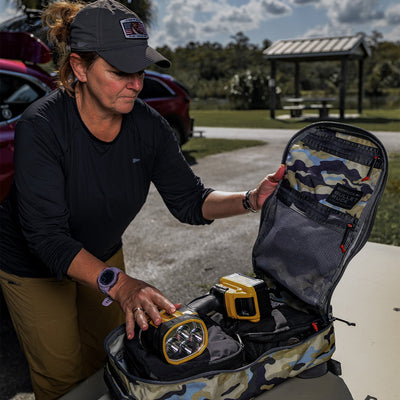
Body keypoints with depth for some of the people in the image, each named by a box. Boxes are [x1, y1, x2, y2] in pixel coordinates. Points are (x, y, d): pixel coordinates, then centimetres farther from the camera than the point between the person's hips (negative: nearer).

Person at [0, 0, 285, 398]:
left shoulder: (148, 125, -18)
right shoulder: (41, 127, -32)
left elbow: (188, 201, -13)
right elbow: (46, 235, -36)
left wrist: (250, 200, -29)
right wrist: (116, 282, -48)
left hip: (103, 255, 5)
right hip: (35, 269, -4)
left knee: (110, 357, 23)